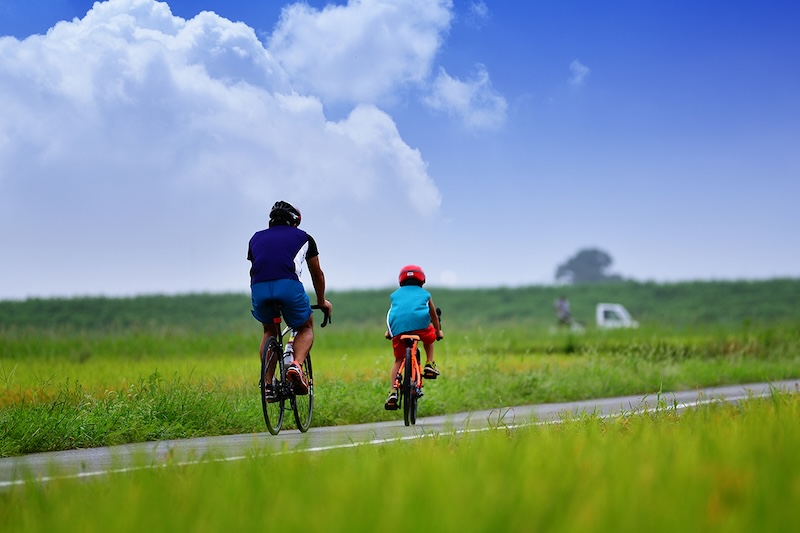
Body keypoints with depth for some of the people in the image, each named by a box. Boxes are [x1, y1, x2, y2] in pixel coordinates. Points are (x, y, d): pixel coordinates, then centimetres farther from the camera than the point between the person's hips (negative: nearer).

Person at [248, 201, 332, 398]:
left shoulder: (256, 238, 30)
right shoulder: (303, 237, 26)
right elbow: (317, 274, 36)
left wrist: (260, 299, 57)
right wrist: (322, 301, 51)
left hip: (259, 288, 2)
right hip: (288, 285, -2)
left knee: (270, 331, 28)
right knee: (305, 328, 23)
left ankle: (268, 385, 16)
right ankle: (296, 365, -6)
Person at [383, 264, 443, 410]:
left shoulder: (395, 295, 31)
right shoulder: (424, 294, 28)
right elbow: (434, 316, 39)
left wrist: (389, 332, 60)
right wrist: (438, 331, 56)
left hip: (398, 327, 1)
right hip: (419, 323, -1)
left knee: (398, 360, 13)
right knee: (429, 336, 35)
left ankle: (393, 393, 2)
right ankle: (429, 365, 24)